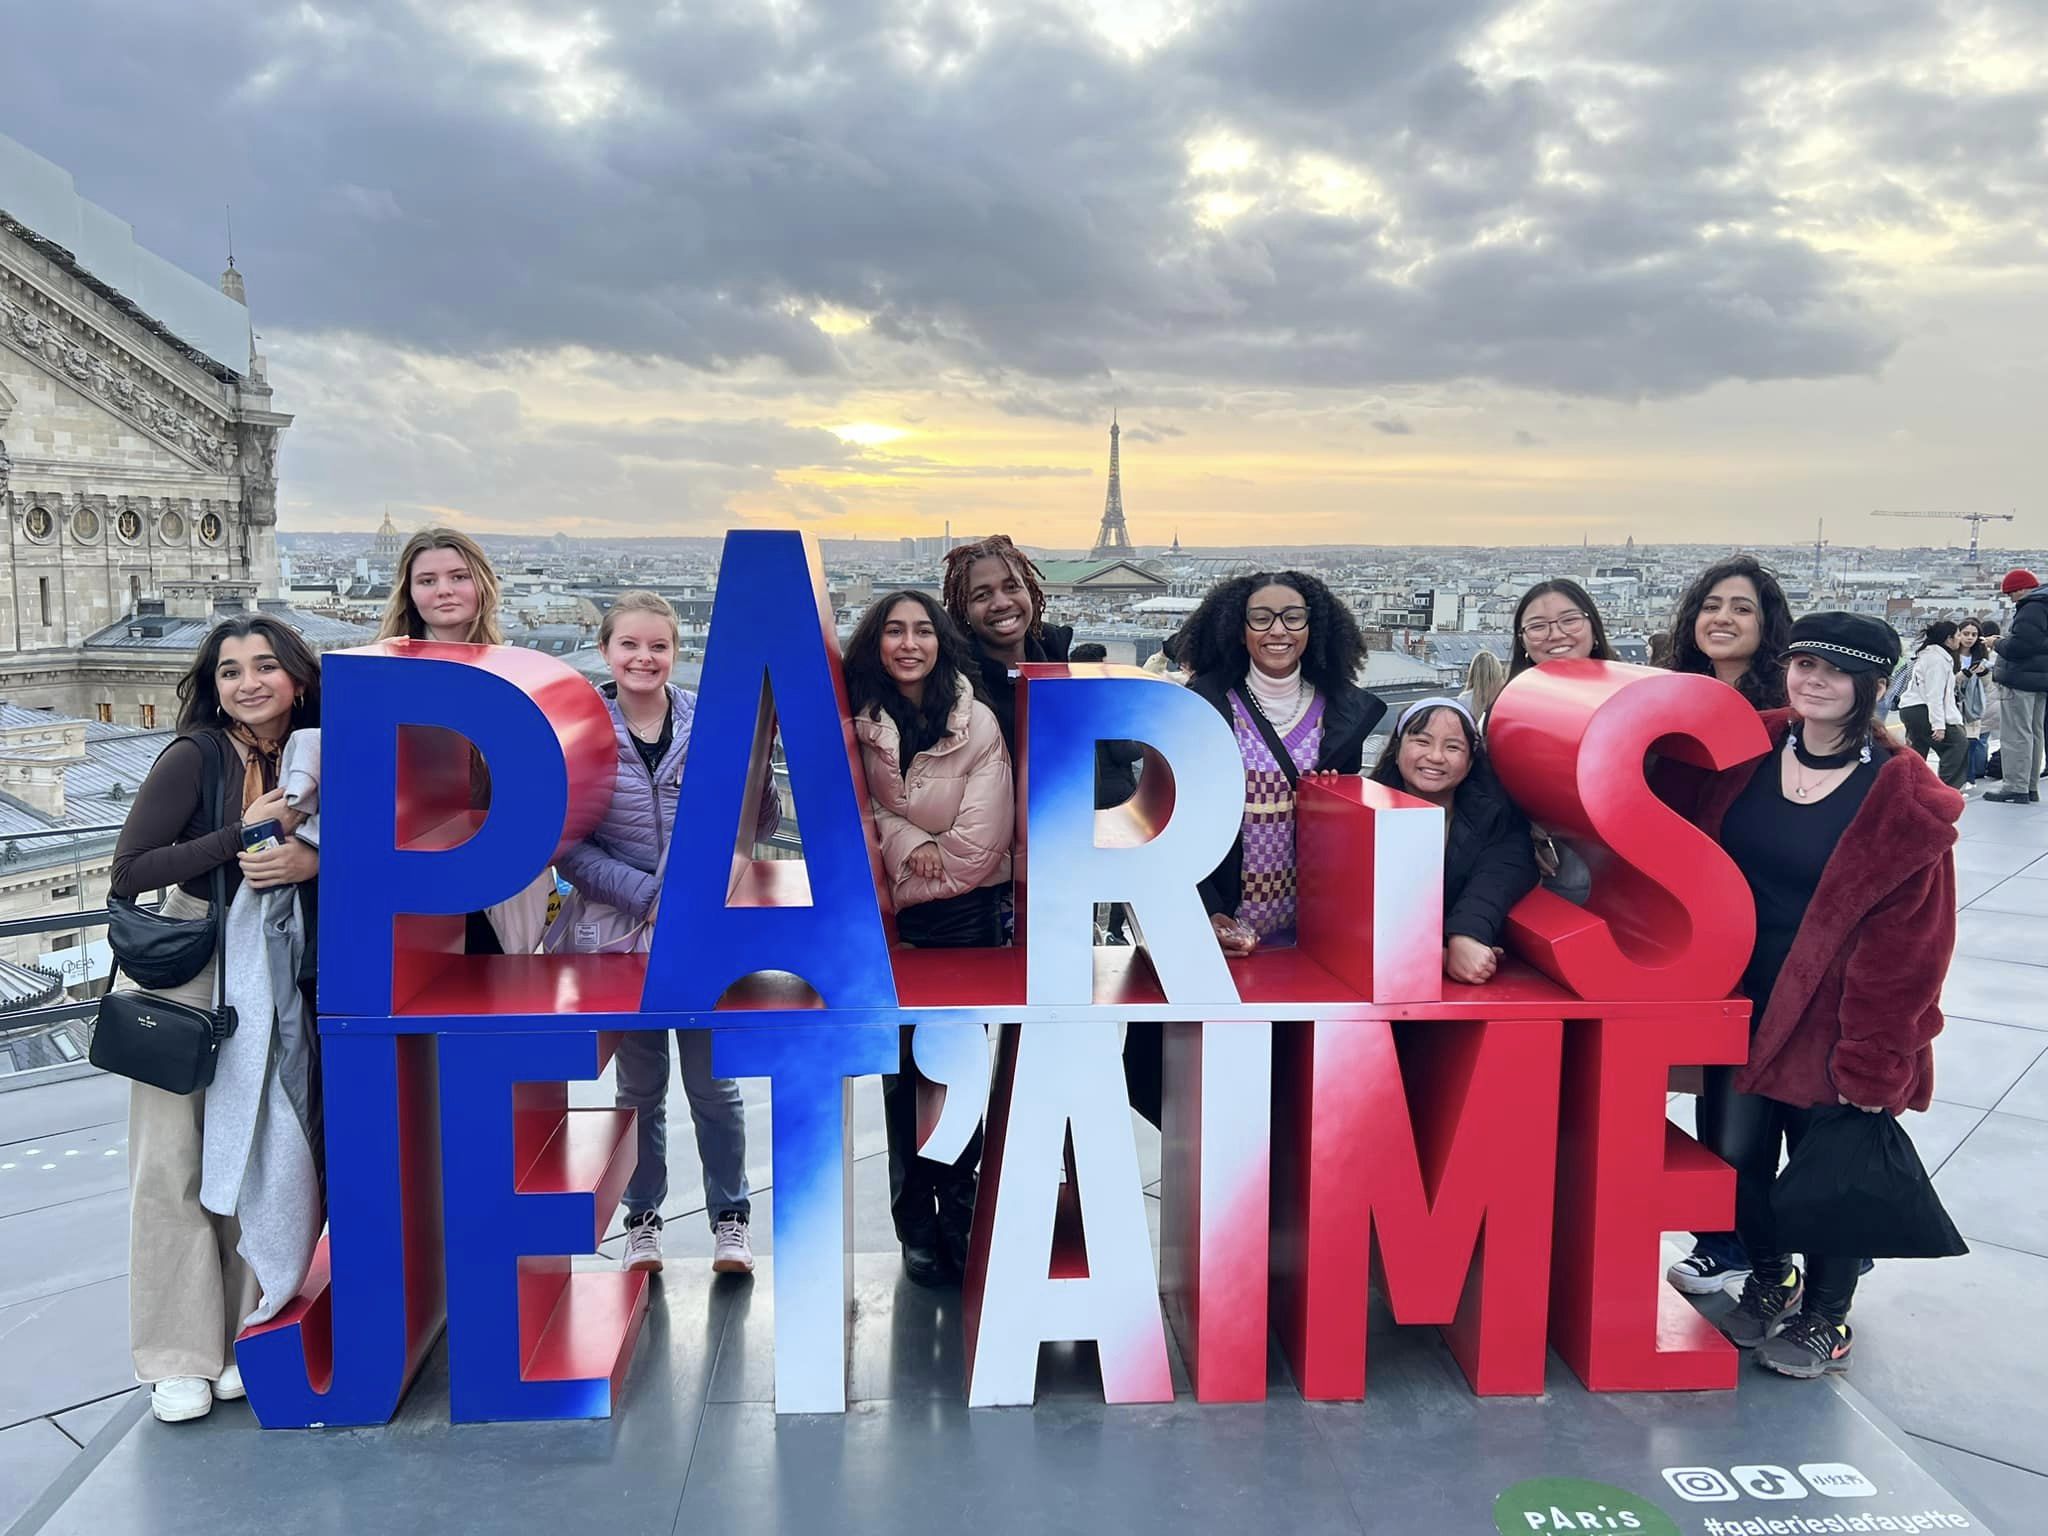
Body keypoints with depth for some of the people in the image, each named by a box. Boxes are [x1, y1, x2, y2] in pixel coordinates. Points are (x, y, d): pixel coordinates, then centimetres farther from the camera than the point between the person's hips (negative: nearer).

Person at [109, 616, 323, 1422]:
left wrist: (312, 859, -20)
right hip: (179, 974, -3)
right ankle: (176, 1356, 9)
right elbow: (128, 871, -15)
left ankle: (243, 1336, 18)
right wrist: (245, 833, -21)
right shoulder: (196, 756, -12)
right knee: (173, 1158, -2)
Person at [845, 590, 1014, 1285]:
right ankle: (916, 1226, 17)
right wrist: (907, 843, -15)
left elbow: (978, 840, -11)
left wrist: (905, 886, -7)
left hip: (965, 914, -2)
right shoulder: (857, 721, 0)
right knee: (901, 1070, 7)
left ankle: (958, 1215, 16)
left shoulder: (977, 722, -8)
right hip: (887, 916, 2)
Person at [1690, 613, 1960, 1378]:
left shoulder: (1903, 799, -12)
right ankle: (1770, 1279, 39)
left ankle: (1827, 1317, 34)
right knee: (1737, 1158, 11)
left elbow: (1908, 938, -11)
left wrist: (1873, 1060, -12)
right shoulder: (1749, 755, 0)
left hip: (1831, 1020, -4)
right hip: (1743, 1004, 4)